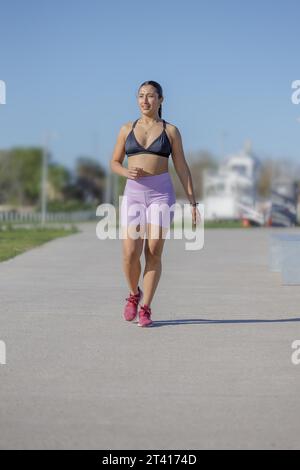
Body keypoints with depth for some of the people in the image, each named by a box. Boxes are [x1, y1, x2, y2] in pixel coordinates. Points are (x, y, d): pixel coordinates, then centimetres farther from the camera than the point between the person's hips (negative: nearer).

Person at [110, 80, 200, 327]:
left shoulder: (171, 131, 5)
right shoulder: (127, 129, 10)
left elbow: (182, 168, 5)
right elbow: (114, 163, 15)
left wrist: (193, 202, 0)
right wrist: (127, 172, -9)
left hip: (162, 193, -1)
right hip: (133, 193, 1)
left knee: (154, 252, -8)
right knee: (130, 254, -9)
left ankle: (146, 309, 2)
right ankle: (134, 294, 20)